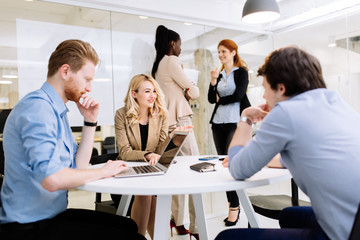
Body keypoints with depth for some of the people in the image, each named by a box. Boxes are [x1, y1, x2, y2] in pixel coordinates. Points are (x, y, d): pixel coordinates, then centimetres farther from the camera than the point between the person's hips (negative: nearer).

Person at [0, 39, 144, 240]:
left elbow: (77, 166, 7)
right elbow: (51, 179, -32)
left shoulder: (57, 110, 9)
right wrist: (102, 171, -17)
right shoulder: (37, 106, -21)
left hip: (53, 214, 9)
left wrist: (90, 121, 1)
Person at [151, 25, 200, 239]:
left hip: (168, 121, 9)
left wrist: (184, 92, 2)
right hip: (179, 120, -9)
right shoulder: (172, 61, -7)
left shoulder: (158, 64, 20)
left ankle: (178, 221, 17)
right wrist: (191, 91, 14)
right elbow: (194, 92, -6)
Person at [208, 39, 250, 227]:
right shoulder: (219, 74, 17)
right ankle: (233, 204, 16)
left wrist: (220, 99, 3)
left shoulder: (241, 72, 2)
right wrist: (213, 81, -5)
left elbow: (238, 95, -11)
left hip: (235, 122, -6)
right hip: (218, 122, 6)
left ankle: (234, 207, 0)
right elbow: (211, 99, 9)